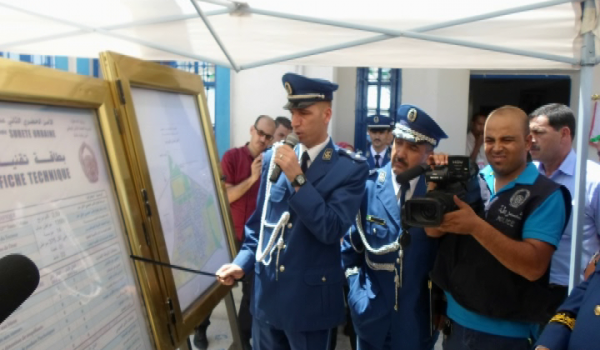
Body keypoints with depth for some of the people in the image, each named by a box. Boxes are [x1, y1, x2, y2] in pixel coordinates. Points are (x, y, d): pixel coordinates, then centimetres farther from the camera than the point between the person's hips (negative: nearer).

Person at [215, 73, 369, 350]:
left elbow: (332, 230, -20)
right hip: (266, 293, 4)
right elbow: (259, 222, 9)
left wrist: (297, 178, -24)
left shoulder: (351, 167, -11)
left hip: (310, 298, -4)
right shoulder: (272, 158, 3)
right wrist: (242, 262, -3)